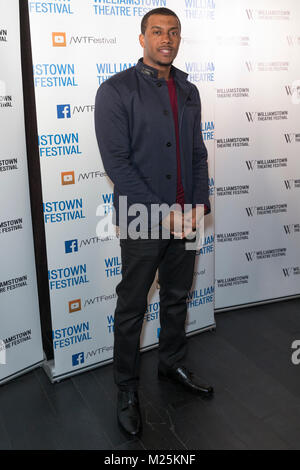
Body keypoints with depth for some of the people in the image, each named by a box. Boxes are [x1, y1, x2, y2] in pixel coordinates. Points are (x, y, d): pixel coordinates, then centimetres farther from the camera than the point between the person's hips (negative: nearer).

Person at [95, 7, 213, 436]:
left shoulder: (189, 91, 11)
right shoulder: (116, 90, -7)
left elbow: (198, 153, 12)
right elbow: (116, 162, -14)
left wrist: (198, 205, -2)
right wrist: (162, 212, -16)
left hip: (185, 219, 6)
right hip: (142, 221, -5)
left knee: (177, 297, 18)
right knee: (132, 307, 6)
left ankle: (173, 364, 39)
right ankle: (127, 389, 24)